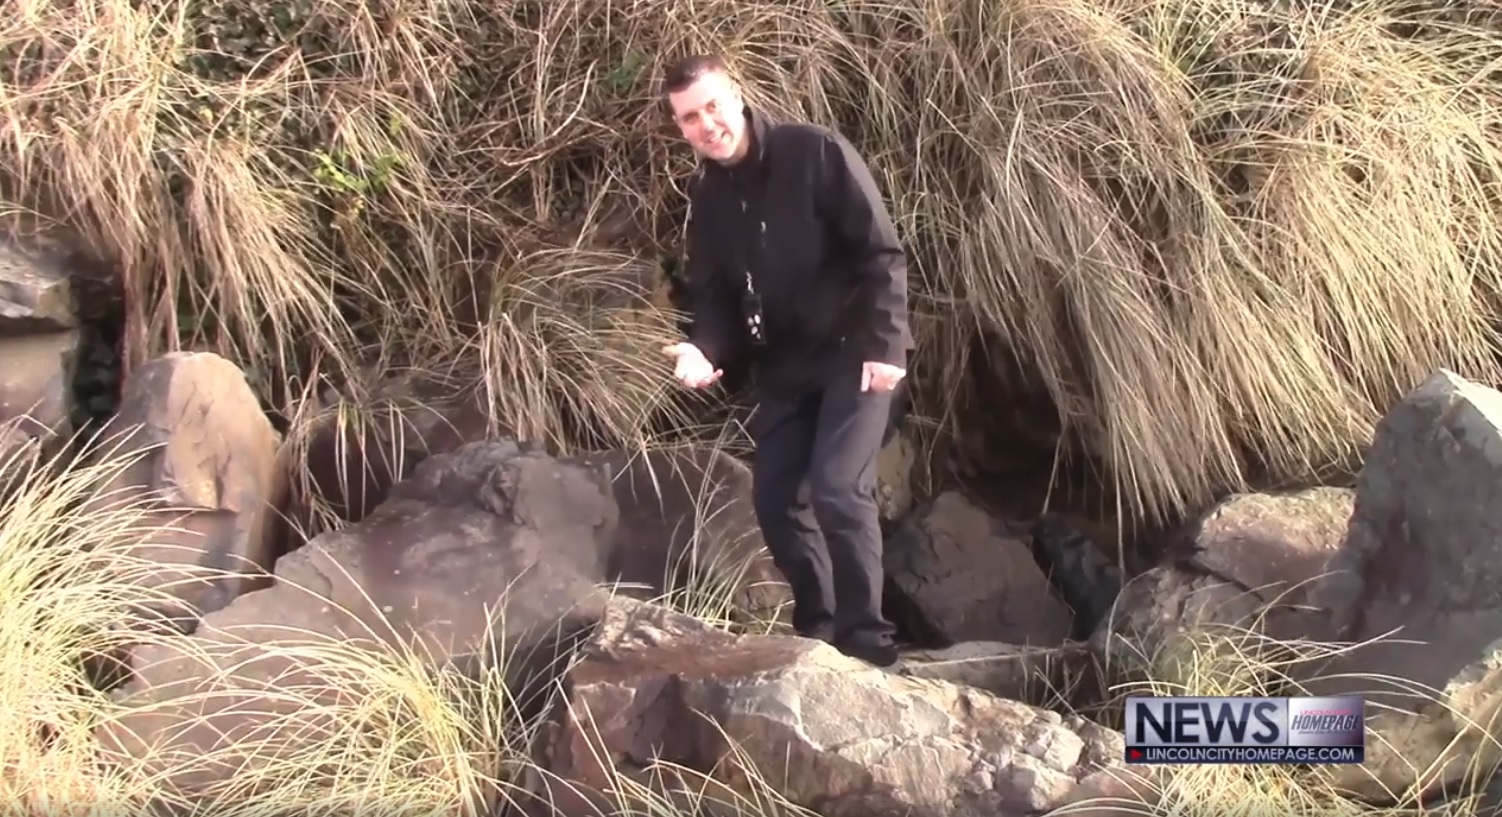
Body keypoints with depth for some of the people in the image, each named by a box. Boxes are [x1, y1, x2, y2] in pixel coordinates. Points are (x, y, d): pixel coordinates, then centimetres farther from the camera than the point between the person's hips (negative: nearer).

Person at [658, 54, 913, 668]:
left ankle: (866, 640, -8)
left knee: (838, 487, -18)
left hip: (854, 349, -7)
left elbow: (881, 252, -15)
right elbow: (713, 291, 6)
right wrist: (704, 349, -15)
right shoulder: (707, 196, 4)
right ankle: (817, 629, 21)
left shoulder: (815, 152, -15)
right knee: (775, 498, 5)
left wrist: (884, 344, -22)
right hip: (782, 363, 7)